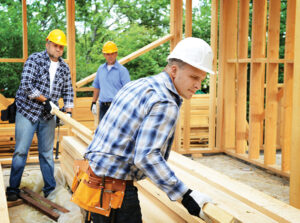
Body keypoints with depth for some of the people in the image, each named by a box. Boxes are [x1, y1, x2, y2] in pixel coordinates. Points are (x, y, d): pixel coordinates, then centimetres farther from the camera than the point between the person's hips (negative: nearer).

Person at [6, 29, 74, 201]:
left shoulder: (64, 68, 7)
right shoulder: (34, 60, -8)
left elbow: (68, 91, 12)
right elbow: (26, 85, -17)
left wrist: (68, 110, -3)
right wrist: (45, 100, -18)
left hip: (48, 116, 4)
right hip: (28, 111, -4)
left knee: (47, 153, 10)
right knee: (21, 151, -1)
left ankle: (50, 187, 18)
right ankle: (13, 188, 10)